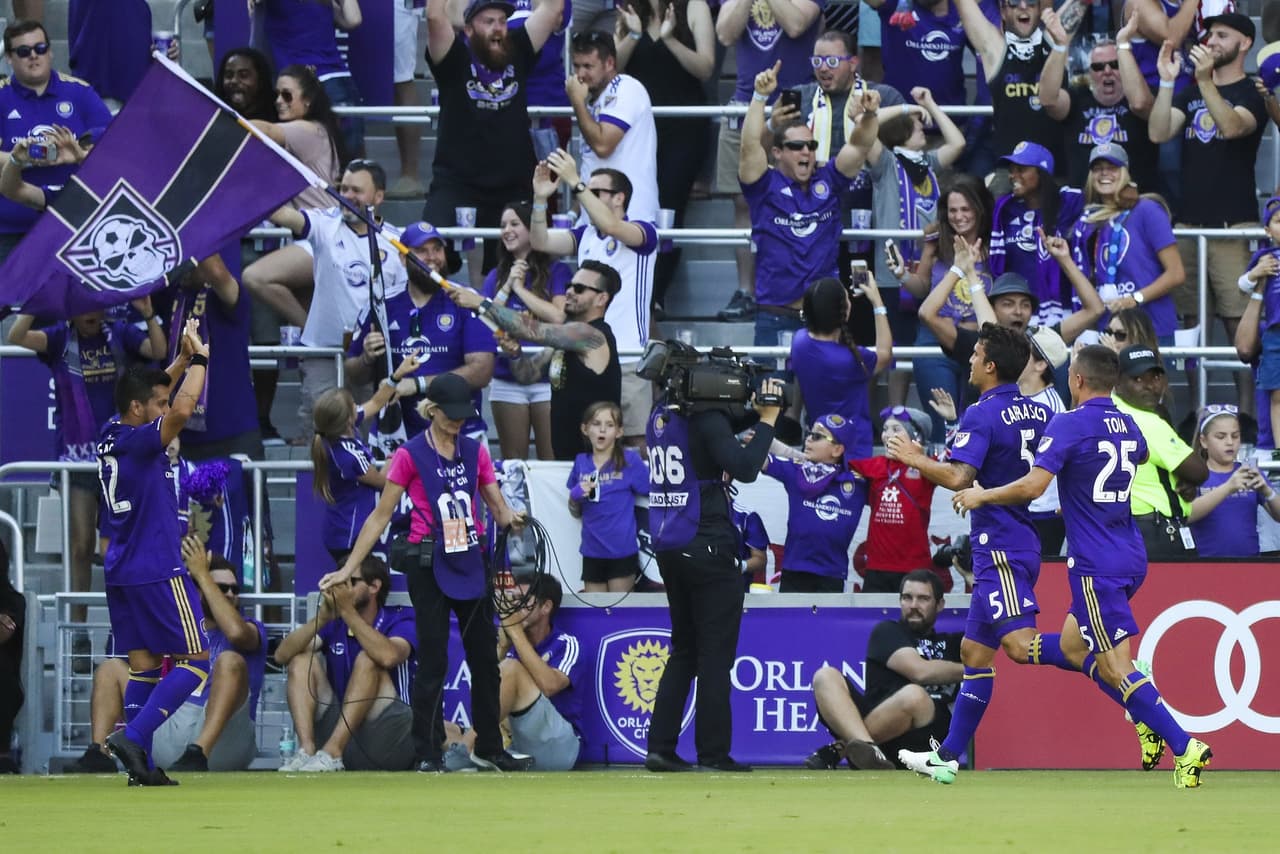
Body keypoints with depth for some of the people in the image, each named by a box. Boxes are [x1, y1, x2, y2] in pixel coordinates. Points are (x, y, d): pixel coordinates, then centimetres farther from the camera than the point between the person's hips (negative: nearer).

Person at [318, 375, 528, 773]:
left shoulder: (475, 451, 8)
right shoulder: (410, 455, -4)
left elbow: (498, 507, 7)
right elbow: (381, 515, -2)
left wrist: (510, 519, -18)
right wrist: (349, 568, -6)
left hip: (471, 562, 5)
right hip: (430, 565, -5)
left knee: (485, 658, 9)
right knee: (433, 662, -4)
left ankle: (489, 748, 21)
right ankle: (428, 755, 3)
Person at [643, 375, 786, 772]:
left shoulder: (661, 413, 9)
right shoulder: (706, 419, -15)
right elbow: (745, 468, -23)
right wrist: (767, 421, -14)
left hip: (668, 547, 8)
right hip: (706, 546, -8)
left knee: (684, 650, 15)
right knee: (715, 653, -1)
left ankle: (660, 747, 9)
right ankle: (713, 751, -2)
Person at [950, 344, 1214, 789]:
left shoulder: (1069, 424, -12)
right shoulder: (1128, 426, 10)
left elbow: (1033, 485, -20)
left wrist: (982, 496, -4)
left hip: (1096, 564, -8)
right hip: (1131, 556, 8)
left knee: (1114, 668, -8)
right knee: (1073, 647, 20)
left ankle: (1185, 747, -18)